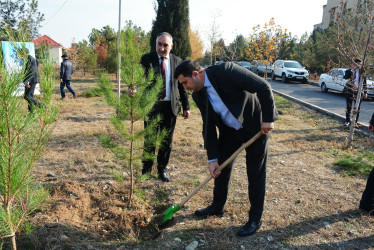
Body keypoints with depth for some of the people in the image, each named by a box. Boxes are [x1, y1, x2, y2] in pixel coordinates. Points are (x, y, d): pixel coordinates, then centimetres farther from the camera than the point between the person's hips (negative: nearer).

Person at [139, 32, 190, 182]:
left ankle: (162, 170, 26)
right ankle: (146, 170, 23)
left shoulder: (177, 62, 7)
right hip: (152, 106, -2)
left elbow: (182, 85, 9)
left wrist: (186, 106, 6)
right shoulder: (147, 59, 0)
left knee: (167, 140, 10)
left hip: (170, 107, 2)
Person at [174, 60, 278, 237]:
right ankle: (217, 207, 35)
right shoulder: (198, 95, -5)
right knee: (221, 167, 13)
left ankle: (255, 219, 19)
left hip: (257, 127, -6)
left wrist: (268, 118, -21)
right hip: (229, 130, 6)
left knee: (256, 173, 3)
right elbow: (208, 127, -2)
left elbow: (263, 87, -24)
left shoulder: (226, 71, -27)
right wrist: (212, 158, -6)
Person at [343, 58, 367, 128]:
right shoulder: (349, 71, 0)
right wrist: (352, 69, -26)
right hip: (349, 91, -2)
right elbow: (345, 77, -22)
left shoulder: (362, 73, 7)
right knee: (348, 107, 4)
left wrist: (365, 92, 7)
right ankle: (347, 121, 19)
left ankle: (355, 122, 12)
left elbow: (364, 83, 12)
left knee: (357, 108, 3)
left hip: (358, 92, 2)